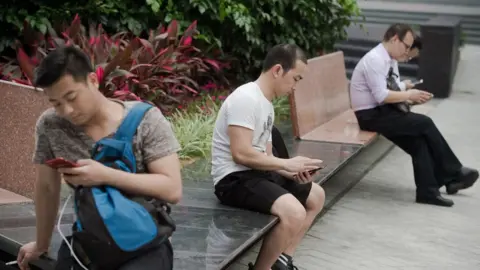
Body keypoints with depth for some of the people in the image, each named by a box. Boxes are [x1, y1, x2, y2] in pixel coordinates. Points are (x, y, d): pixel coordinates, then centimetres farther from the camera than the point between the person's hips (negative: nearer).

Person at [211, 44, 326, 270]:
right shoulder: (246, 98, -18)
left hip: (258, 173, 11)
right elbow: (241, 154, -26)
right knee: (294, 212, -30)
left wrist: (291, 171, -3)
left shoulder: (266, 103, 13)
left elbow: (265, 156, 15)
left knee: (316, 196, 18)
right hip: (234, 178, -11)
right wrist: (287, 164, -16)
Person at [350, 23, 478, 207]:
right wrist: (409, 95, -13)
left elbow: (384, 94, 13)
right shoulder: (375, 59, -18)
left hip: (379, 111, 9)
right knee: (425, 124, -14)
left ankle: (427, 191, -2)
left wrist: (409, 98, -2)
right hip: (370, 115, -9)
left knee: (418, 141, -7)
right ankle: (453, 173, 3)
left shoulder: (384, 59, 12)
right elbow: (381, 96, -24)